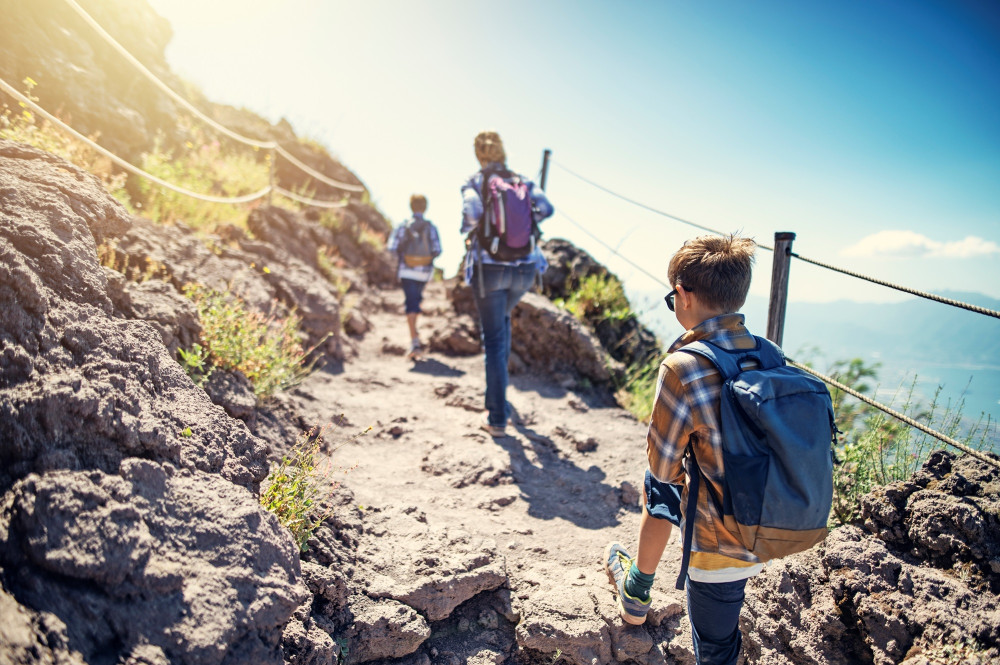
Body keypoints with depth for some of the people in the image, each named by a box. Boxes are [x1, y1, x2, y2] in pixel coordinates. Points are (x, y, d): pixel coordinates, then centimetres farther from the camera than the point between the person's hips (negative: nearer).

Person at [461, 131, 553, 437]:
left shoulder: (473, 182, -1)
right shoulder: (522, 180, 9)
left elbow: (472, 211, -20)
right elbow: (545, 208, -6)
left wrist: (469, 234, 0)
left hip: (489, 267, -3)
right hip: (525, 268, 3)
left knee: (494, 340, 2)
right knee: (502, 318, 32)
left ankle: (497, 419, 4)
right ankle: (498, 380, 35)